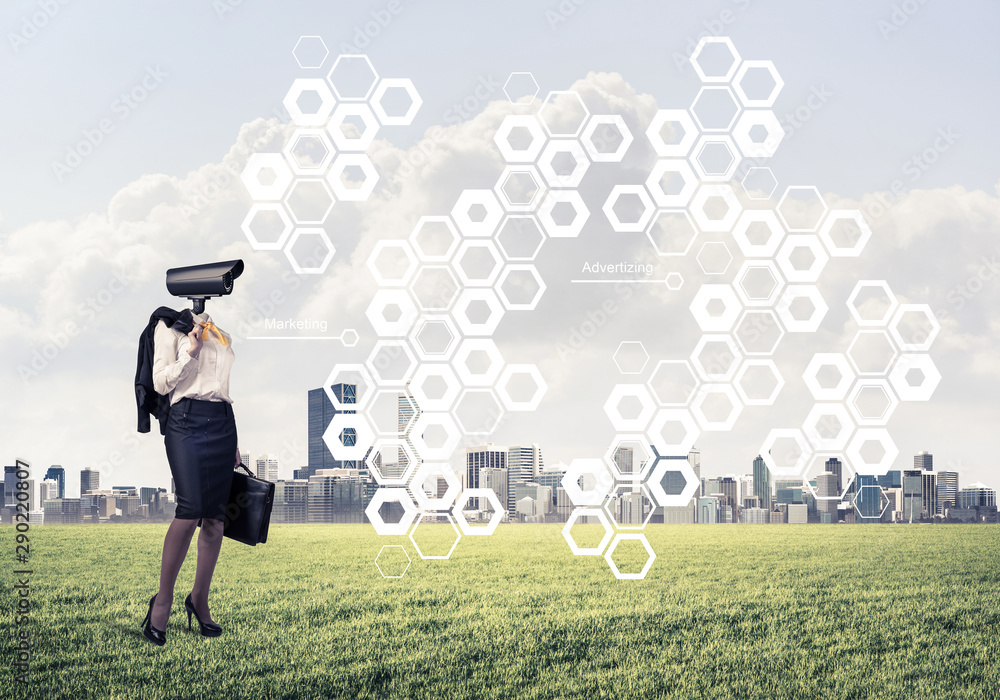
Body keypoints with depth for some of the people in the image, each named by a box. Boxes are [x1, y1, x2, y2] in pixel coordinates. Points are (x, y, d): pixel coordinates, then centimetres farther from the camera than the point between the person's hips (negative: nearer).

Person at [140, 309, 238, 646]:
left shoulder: (223, 334, 21)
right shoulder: (169, 326, 5)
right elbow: (160, 383, -3)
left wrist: (233, 441, 20)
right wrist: (191, 351, -12)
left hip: (222, 421, 6)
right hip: (187, 419, -6)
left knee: (216, 516, 1)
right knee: (191, 509, -19)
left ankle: (199, 598, 11)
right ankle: (163, 599, -9)